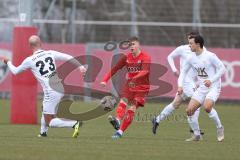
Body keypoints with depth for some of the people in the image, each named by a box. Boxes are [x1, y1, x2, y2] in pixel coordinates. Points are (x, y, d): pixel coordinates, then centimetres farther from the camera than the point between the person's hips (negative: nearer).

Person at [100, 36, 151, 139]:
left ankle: (120, 132, -15)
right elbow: (115, 69, 4)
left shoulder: (145, 57, -10)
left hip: (142, 88, -4)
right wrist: (105, 80, -10)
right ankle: (117, 120, -46)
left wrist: (134, 78, -46)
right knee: (123, 102, -23)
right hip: (129, 85, 4)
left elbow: (145, 71, -28)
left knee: (132, 108, -14)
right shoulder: (127, 57, 6)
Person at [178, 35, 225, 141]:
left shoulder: (210, 56, -14)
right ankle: (197, 135, 9)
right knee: (189, 110, -6)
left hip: (213, 87, -6)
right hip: (201, 88, 6)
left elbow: (222, 68, -11)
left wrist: (211, 80, -21)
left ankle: (219, 128, -7)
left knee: (207, 107, -31)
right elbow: (184, 72, 15)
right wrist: (180, 85, 0)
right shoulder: (191, 59, 4)